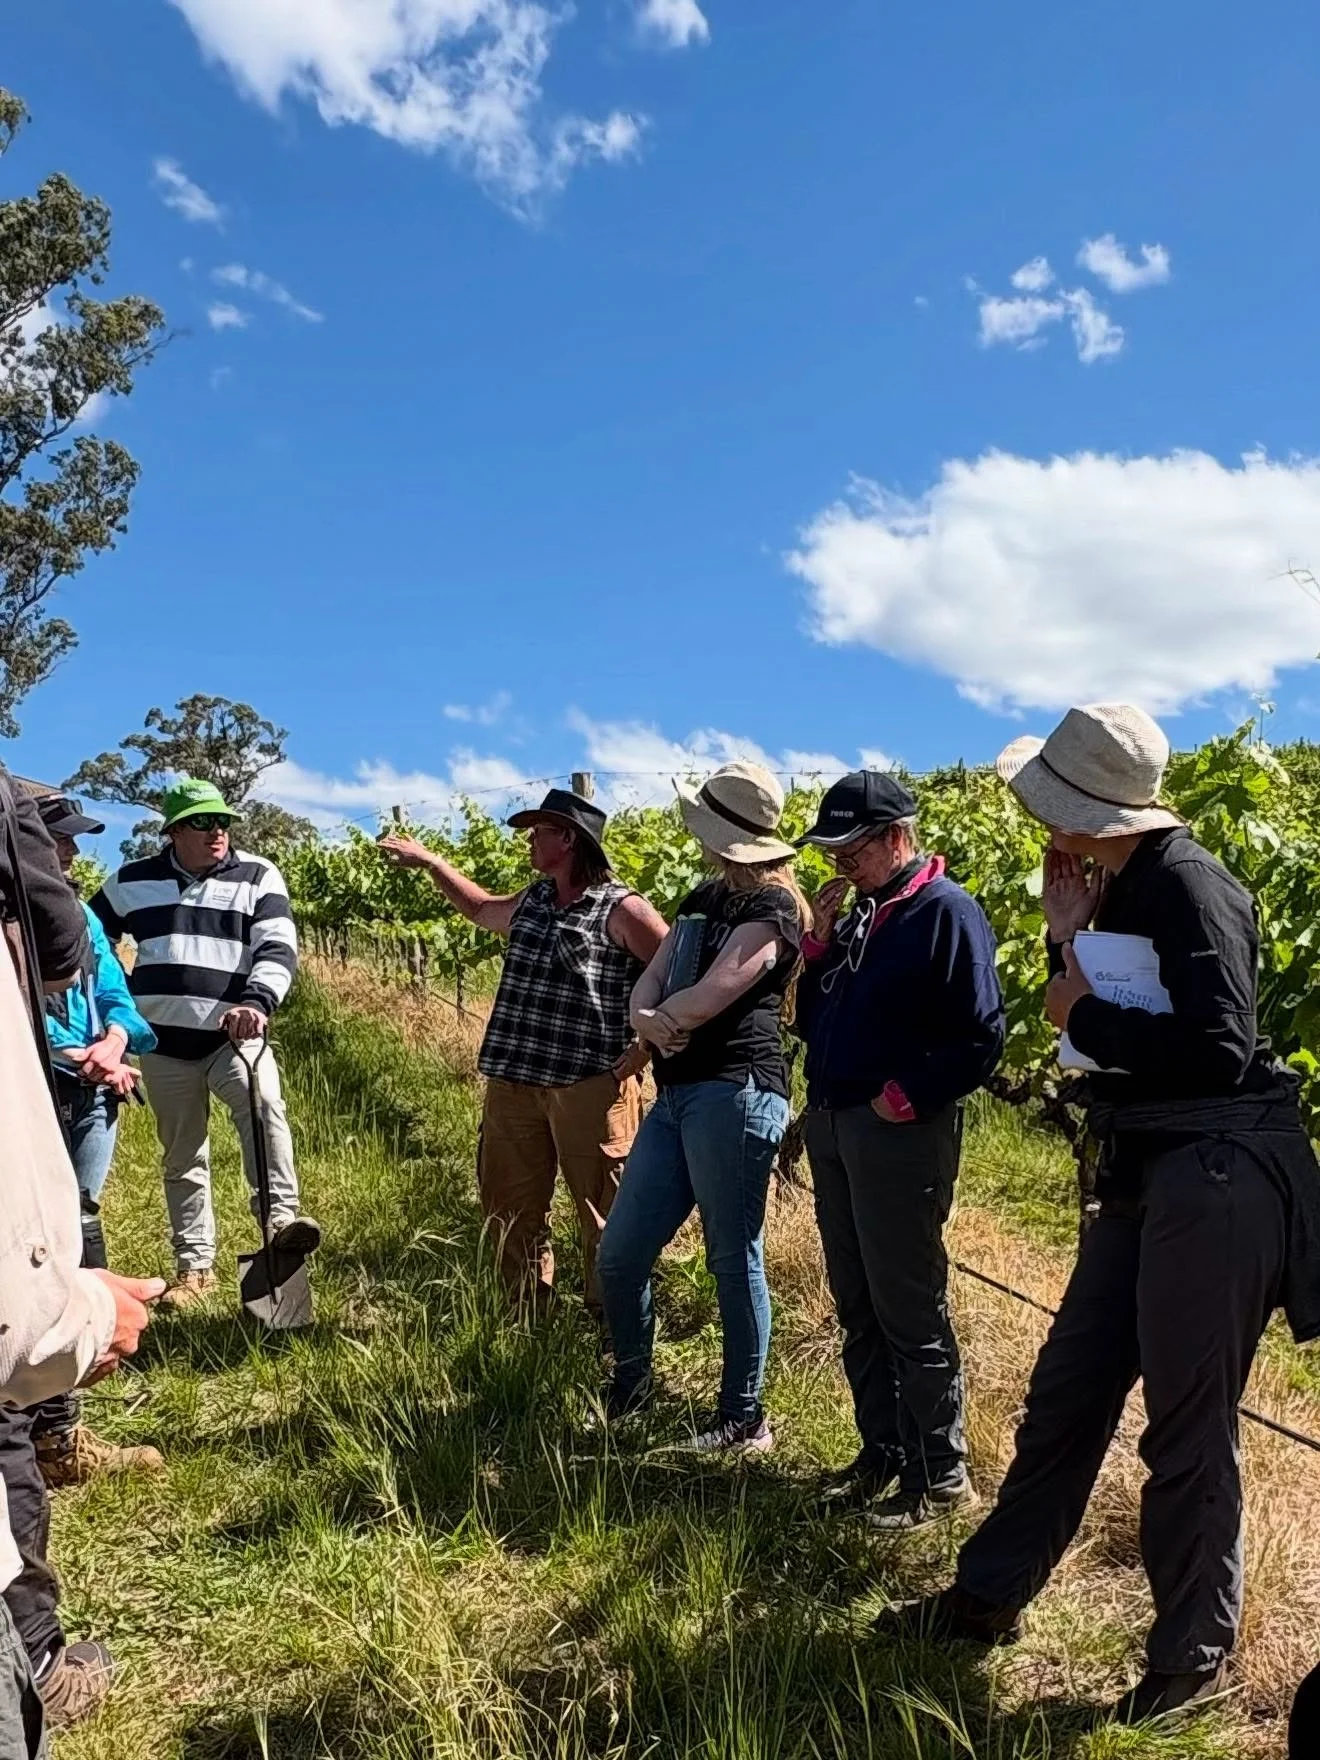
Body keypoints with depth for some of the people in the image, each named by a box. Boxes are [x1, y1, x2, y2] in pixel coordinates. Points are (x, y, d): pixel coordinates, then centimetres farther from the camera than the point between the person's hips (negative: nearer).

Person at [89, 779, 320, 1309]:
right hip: (163, 1042, 3)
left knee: (264, 1106, -32)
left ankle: (281, 1219, -34)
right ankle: (195, 1267, 19)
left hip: (232, 1036, -2)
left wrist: (257, 1002, -29)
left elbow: (278, 949, -11)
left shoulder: (258, 877, -1)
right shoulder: (133, 882, 6)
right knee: (183, 1159, 9)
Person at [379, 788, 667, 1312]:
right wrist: (429, 861, 35)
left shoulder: (621, 909, -9)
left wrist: (645, 1049, -11)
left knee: (603, 1211, -1)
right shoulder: (532, 901, 15)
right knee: (510, 1207, 14)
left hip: (590, 1085, -8)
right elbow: (482, 909, 36)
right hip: (512, 1082, 8)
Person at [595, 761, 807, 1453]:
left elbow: (709, 996, -17)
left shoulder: (772, 908, -7)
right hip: (676, 1095, 9)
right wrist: (647, 1020, -8)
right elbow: (649, 985, 15)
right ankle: (629, 1387, 32)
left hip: (735, 1094, -9)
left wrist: (659, 1015, 3)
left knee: (733, 1260, 0)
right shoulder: (704, 898, 20)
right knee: (618, 1255, 10)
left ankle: (744, 1420, 15)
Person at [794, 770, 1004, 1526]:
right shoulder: (861, 912, 13)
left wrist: (902, 1100, -16)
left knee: (911, 1314, 1)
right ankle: (883, 1453, 30)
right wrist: (820, 943, 1)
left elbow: (982, 1038, -17)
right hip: (831, 1125, 9)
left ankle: (942, 1476, 15)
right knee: (859, 1309, 16)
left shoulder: (946, 911, -12)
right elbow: (814, 1022, 14)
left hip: (899, 1133, -8)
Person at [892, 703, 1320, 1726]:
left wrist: (1083, 1017, -12)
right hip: (1148, 1177, 9)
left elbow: (1218, 1049, -24)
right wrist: (1067, 936, -2)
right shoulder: (1125, 887, 11)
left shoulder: (1186, 884, -17)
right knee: (1066, 1390, 16)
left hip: (1219, 1179, -9)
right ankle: (991, 1598, 32)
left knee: (1187, 1425, 4)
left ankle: (1195, 1657, 26)